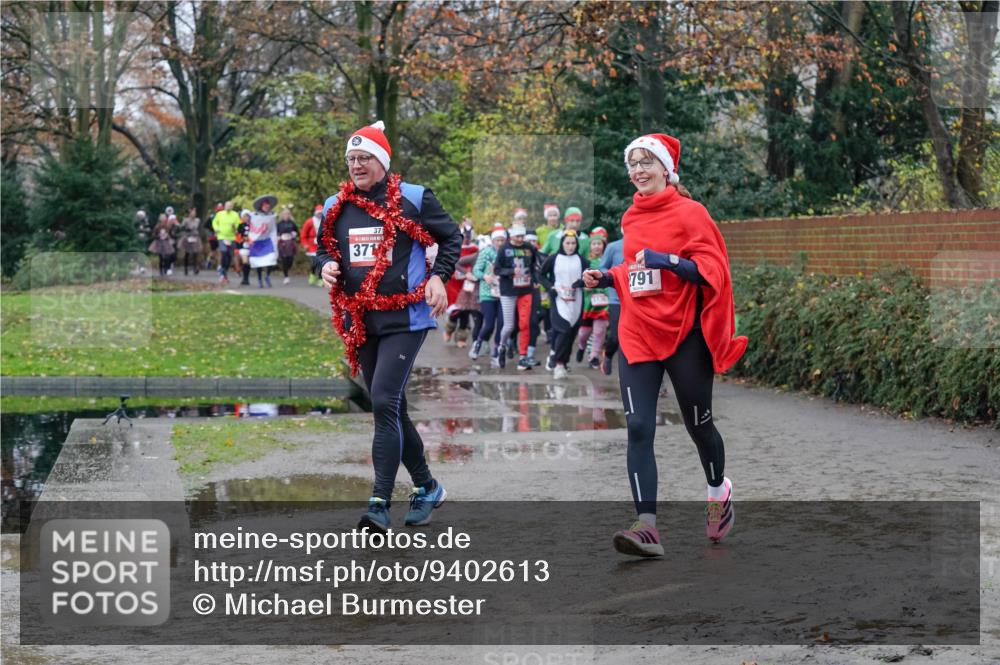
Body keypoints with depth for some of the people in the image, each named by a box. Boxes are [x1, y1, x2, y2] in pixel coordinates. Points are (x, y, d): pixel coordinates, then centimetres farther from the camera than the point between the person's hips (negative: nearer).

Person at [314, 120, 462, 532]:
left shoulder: (413, 199, -3)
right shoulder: (335, 207, 10)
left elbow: (451, 237, 5)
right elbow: (324, 249, 22)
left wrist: (439, 277, -8)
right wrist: (325, 266, -1)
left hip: (404, 318, -6)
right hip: (359, 323, 6)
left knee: (384, 403, -18)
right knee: (390, 409, 13)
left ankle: (380, 503, -18)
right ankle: (426, 486, 30)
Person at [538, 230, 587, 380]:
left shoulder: (580, 260, 6)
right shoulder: (553, 259, 2)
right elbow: (541, 274, 9)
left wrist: (576, 285, -15)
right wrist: (551, 288, -4)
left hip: (576, 301, 3)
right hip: (559, 300, -3)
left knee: (572, 333, 4)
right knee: (564, 330, -16)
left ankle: (562, 363, 15)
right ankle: (558, 363, -13)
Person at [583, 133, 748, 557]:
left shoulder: (689, 212, -7)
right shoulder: (632, 218, 11)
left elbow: (712, 270, -15)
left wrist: (666, 260, -25)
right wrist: (607, 278, 8)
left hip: (684, 335, -5)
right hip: (637, 335, 5)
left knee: (698, 424, 9)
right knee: (638, 428, -9)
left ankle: (719, 491, 39)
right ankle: (646, 526, -14)